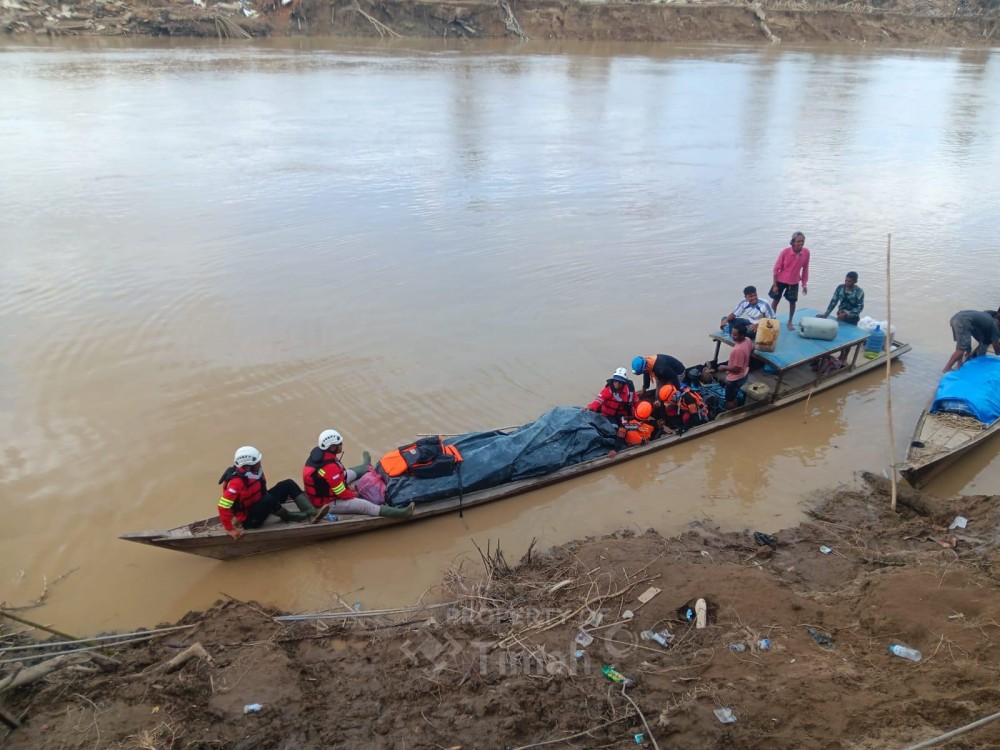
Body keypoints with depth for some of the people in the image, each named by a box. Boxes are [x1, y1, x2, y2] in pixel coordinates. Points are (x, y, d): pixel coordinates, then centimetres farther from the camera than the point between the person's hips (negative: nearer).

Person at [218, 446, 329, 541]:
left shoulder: (253, 472, -4)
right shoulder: (237, 482, -30)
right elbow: (223, 507, -34)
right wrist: (230, 529, -30)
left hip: (259, 505, 9)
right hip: (248, 518, -9)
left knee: (288, 484, -3)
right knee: (269, 499, -38)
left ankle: (311, 513, -18)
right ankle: (289, 517, -10)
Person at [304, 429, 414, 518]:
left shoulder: (317, 452, -9)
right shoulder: (331, 468, -35)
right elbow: (343, 494, -25)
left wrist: (348, 489, 9)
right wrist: (353, 495, -5)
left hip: (320, 491, 10)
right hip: (327, 502, -10)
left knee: (349, 473, 25)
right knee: (363, 505, -17)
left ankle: (366, 467, 59)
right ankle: (398, 513, -25)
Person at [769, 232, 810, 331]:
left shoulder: (806, 252, -15)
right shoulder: (785, 252, -23)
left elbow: (805, 269, -1)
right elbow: (776, 268, -13)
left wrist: (804, 284, 3)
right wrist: (775, 285, -12)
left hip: (794, 282, 2)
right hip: (781, 280, -2)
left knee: (792, 302, 12)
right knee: (776, 300, 11)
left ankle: (790, 322, 31)